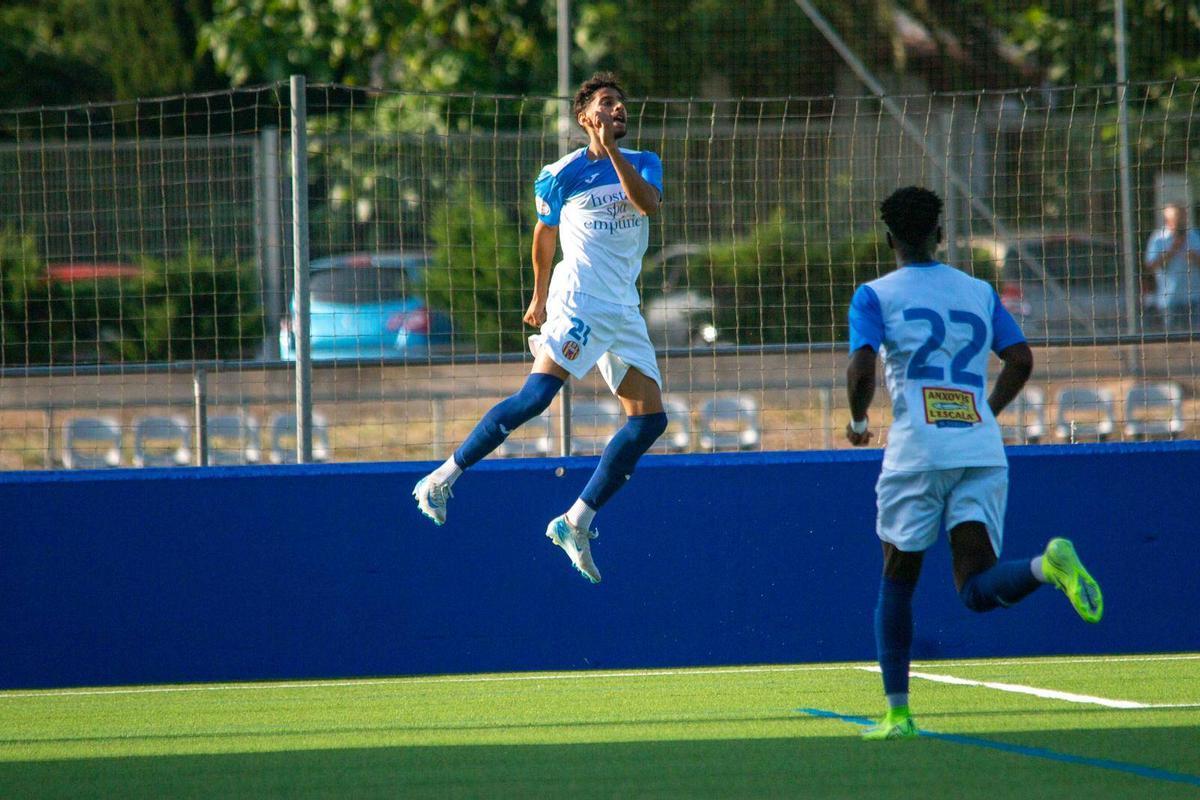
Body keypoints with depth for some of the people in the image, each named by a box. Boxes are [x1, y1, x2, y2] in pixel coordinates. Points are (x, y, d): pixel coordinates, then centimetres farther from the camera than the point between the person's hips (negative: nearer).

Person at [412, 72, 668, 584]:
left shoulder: (644, 164, 10)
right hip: (577, 303, -5)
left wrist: (612, 151, -18)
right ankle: (443, 478, -15)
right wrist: (540, 296, 21)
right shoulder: (562, 175, 2)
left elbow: (648, 204, -11)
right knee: (536, 395, -22)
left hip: (624, 312, 5)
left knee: (650, 420, -3)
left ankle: (576, 521, 2)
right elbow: (545, 231, 16)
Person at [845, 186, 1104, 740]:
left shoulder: (874, 296, 4)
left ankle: (897, 712, 11)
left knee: (897, 582, 12)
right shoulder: (979, 293, 16)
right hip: (981, 450, 3)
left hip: (917, 450, -3)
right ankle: (1047, 565, -36)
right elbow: (1020, 360, 8)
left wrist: (858, 421, 9)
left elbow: (862, 368, -9)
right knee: (977, 587, -4)